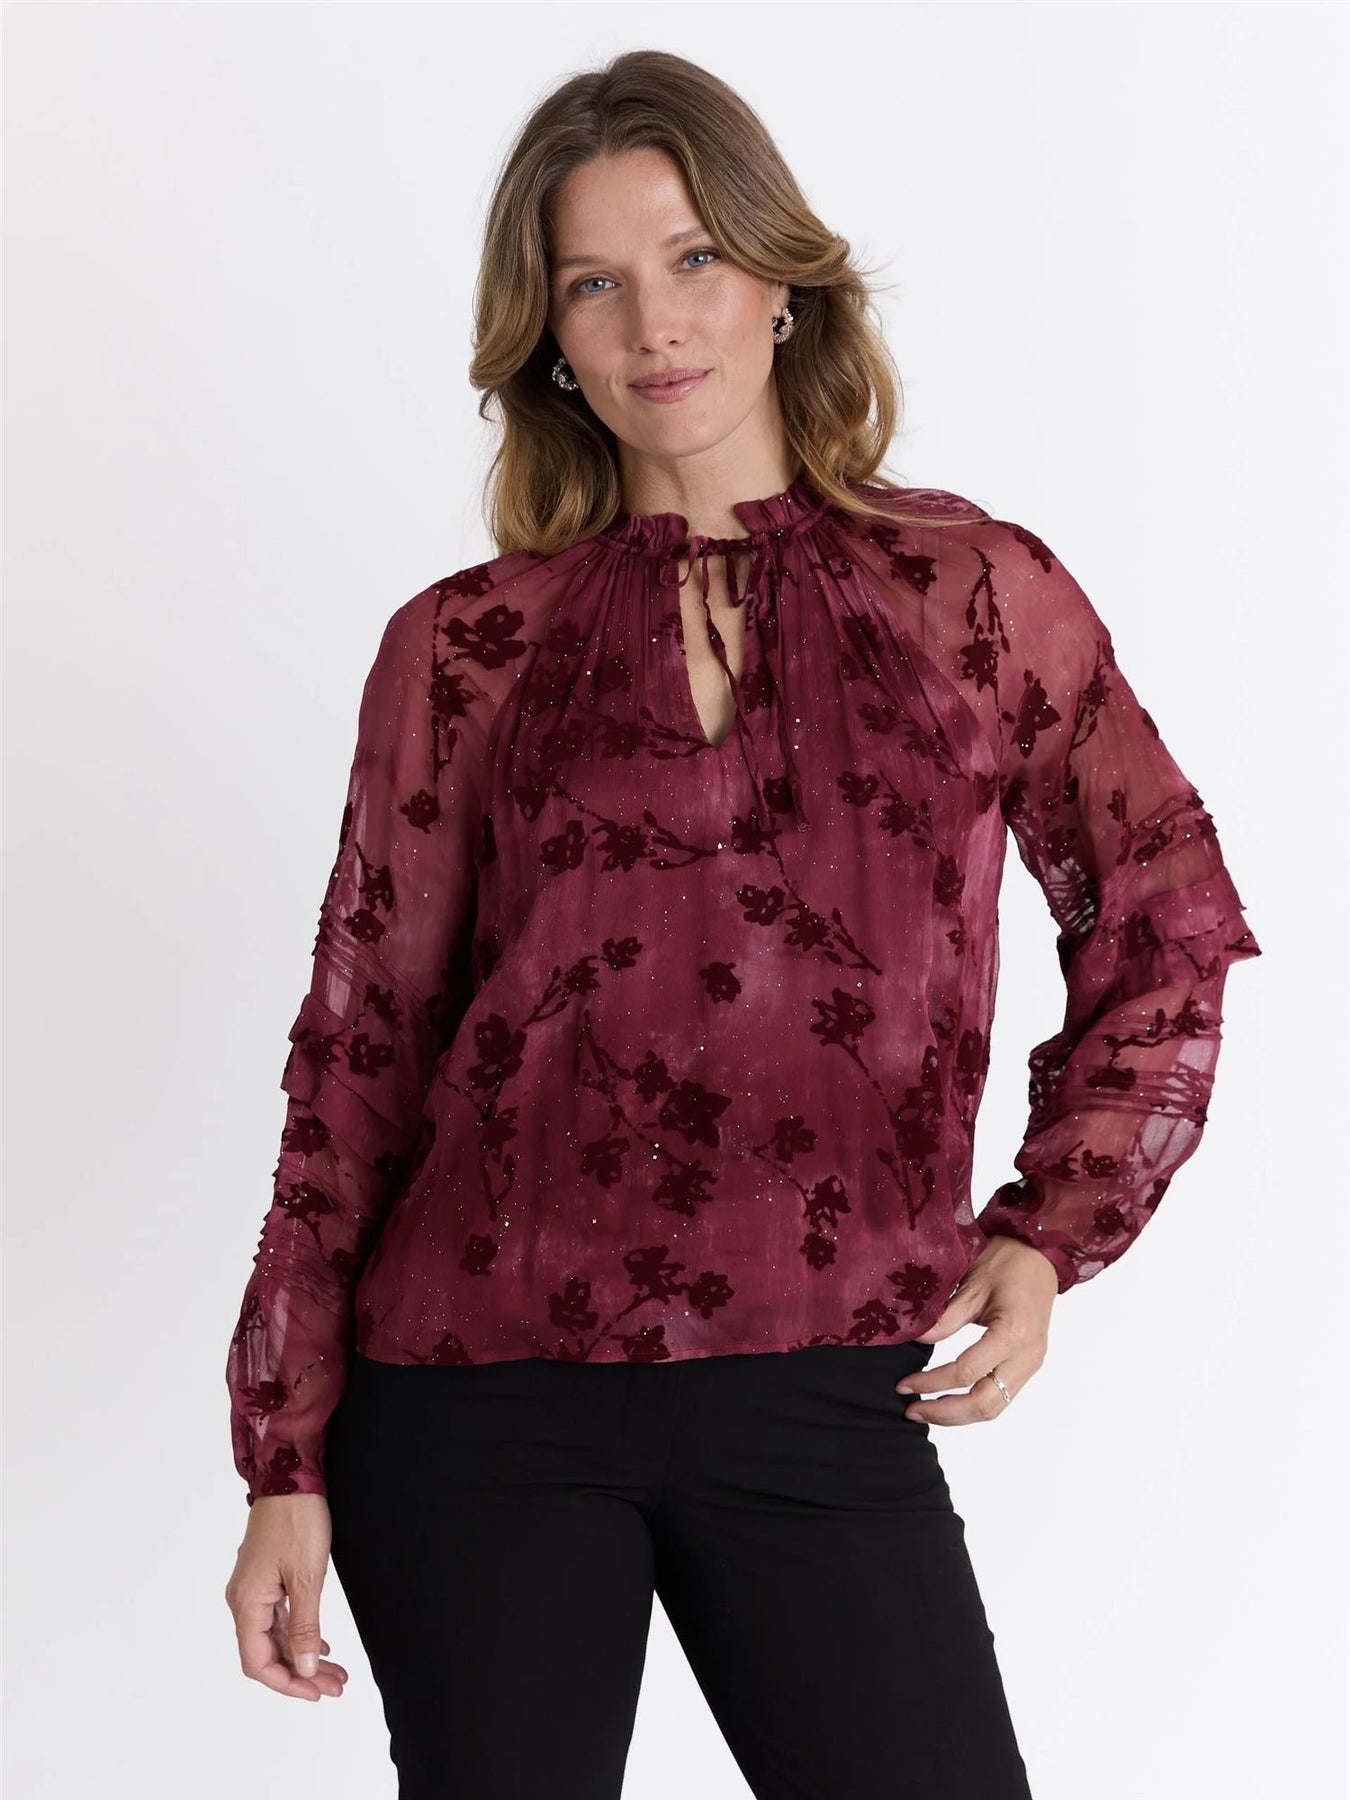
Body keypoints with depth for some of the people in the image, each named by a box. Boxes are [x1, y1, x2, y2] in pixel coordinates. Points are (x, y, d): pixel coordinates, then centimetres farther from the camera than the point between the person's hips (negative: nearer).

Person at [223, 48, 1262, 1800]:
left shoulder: (979, 594, 4)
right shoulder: (465, 649, 3)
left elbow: (1167, 931, 14)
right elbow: (360, 1051, 5)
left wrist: (1050, 1231, 3)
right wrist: (287, 1464, 2)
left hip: (823, 1402, 1)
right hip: (479, 1399, 0)